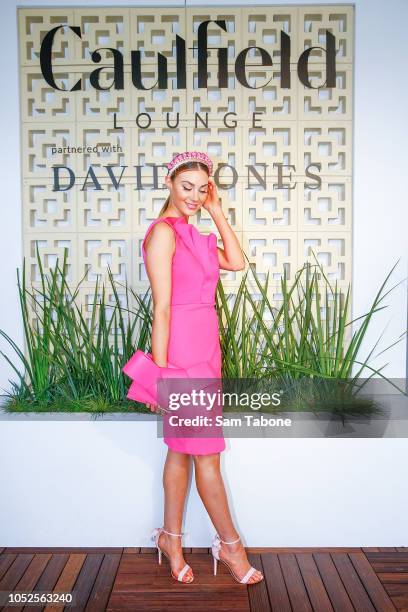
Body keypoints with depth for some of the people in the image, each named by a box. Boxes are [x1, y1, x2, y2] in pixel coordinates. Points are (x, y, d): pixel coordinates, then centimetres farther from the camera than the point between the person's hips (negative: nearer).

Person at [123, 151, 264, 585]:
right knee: (207, 453, 3)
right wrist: (160, 371, -17)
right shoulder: (163, 231, -11)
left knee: (182, 447, 16)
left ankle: (171, 537, 31)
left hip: (203, 347, 9)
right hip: (183, 349, -9)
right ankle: (231, 545, 21)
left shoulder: (193, 234, 16)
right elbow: (162, 307, -16)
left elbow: (236, 261, 6)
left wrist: (215, 210, 6)